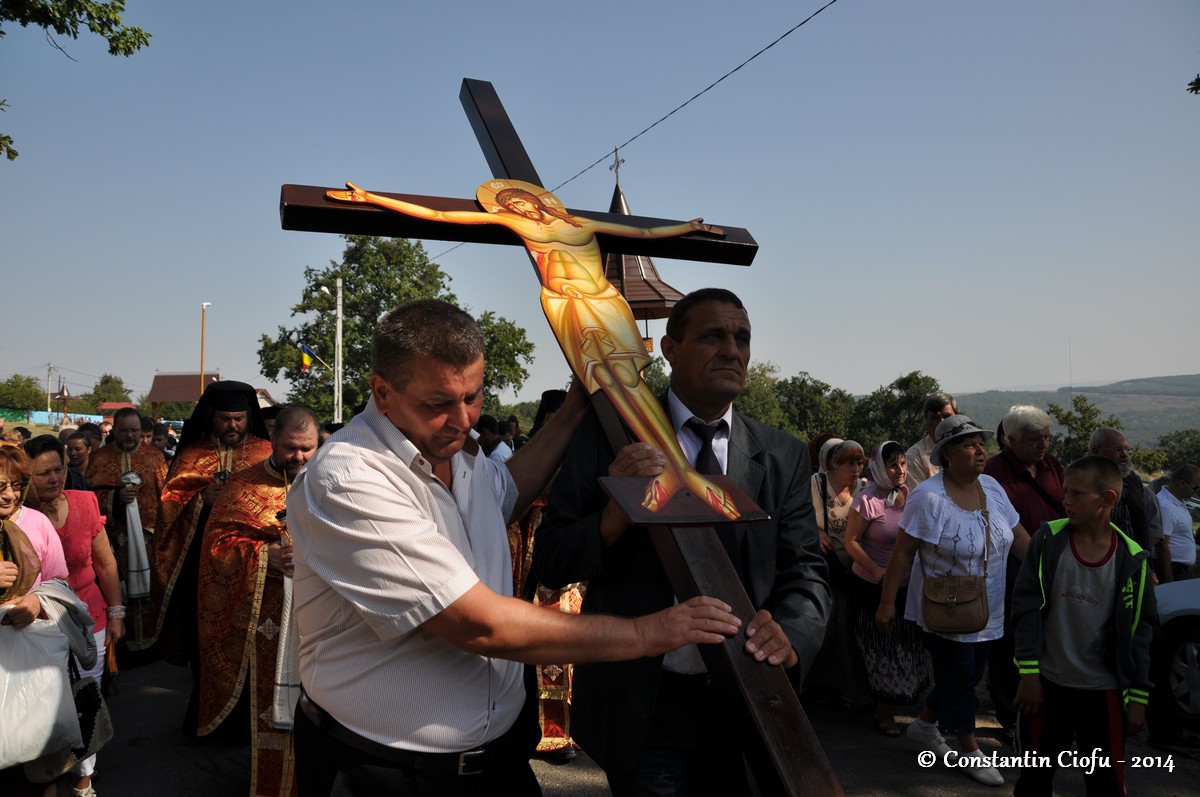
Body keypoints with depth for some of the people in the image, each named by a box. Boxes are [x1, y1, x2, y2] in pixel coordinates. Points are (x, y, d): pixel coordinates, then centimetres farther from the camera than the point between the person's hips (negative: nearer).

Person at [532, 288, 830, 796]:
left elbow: (806, 571, -1)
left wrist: (790, 634, -23)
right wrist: (613, 518, -29)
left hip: (745, 707, 4)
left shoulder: (783, 457, 1)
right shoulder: (611, 434, -8)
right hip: (641, 710, -3)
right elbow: (549, 563, -9)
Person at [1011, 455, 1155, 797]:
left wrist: (1138, 696, 2)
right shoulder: (1048, 540, -8)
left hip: (1104, 691, 0)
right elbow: (1026, 608, -6)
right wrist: (1028, 673, -9)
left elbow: (1139, 631, 1)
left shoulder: (1132, 559, -6)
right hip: (1047, 683, 0)